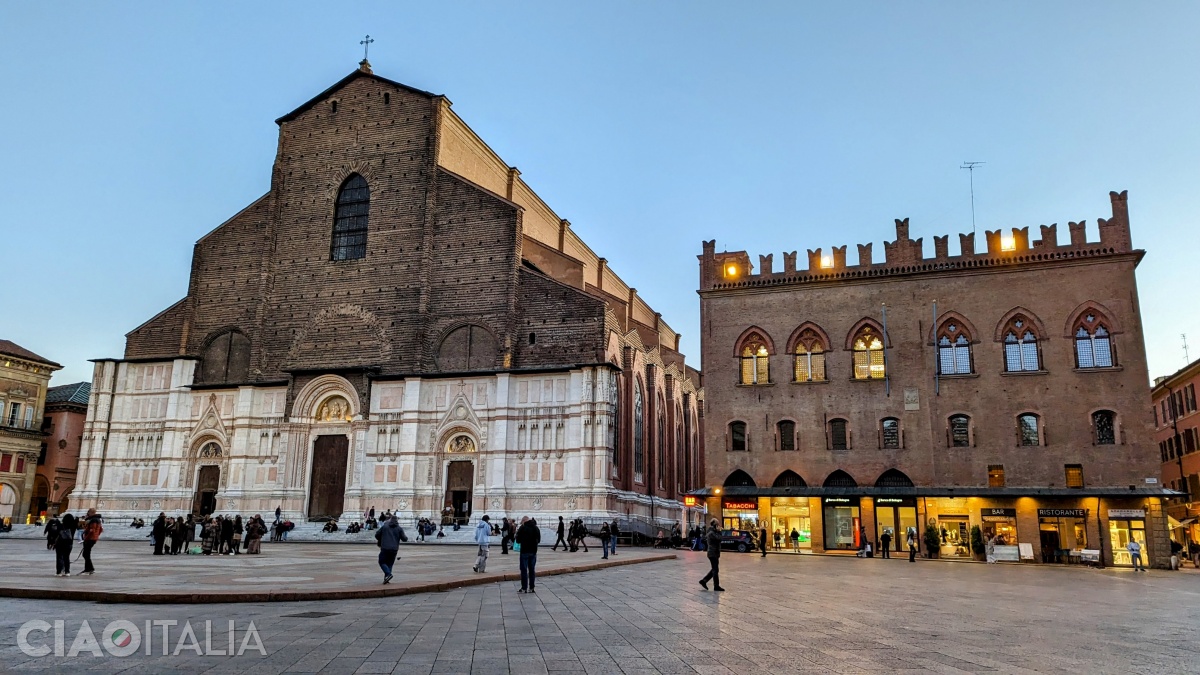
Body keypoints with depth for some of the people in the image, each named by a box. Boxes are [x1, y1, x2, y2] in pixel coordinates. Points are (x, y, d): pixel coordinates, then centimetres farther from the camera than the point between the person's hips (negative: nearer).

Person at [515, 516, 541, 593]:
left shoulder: (522, 528, -12)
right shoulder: (536, 528, 7)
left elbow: (518, 540, -9)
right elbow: (539, 540, 13)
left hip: (525, 551, -5)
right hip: (533, 552, 5)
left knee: (524, 570, 1)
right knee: (532, 570, 11)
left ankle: (524, 588, 0)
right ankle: (531, 588, 12)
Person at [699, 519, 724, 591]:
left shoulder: (711, 532, 14)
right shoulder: (711, 533, -18)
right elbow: (719, 538, -27)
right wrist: (718, 531, -15)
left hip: (713, 554, 10)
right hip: (713, 554, -10)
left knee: (714, 569, 15)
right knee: (715, 570, -3)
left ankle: (704, 581, 17)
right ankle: (716, 586, 3)